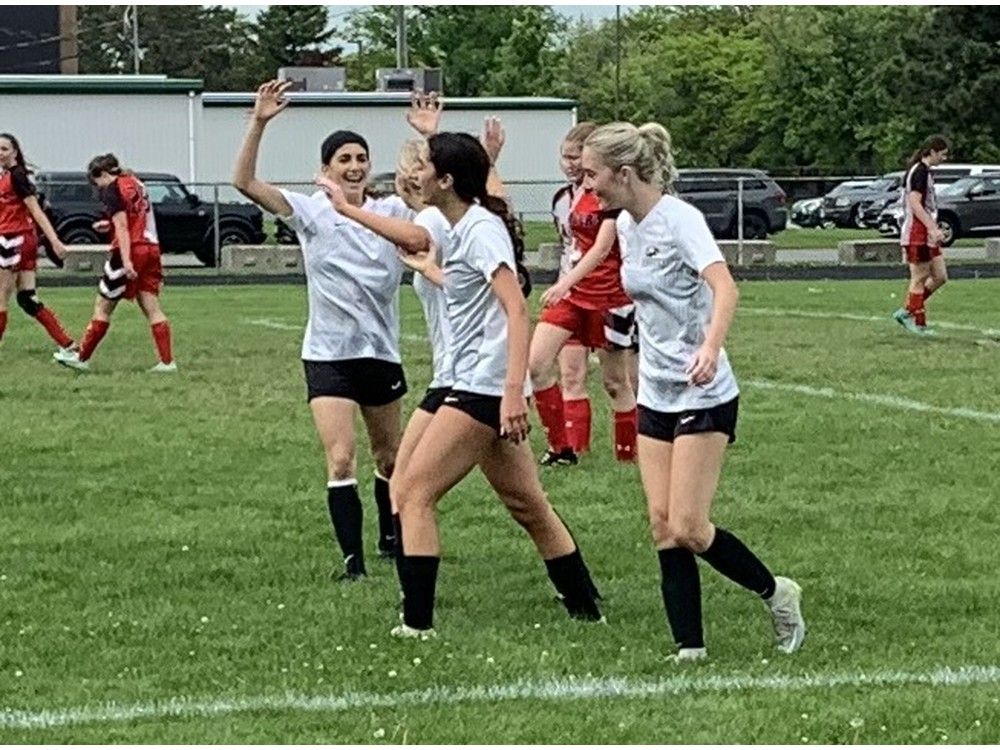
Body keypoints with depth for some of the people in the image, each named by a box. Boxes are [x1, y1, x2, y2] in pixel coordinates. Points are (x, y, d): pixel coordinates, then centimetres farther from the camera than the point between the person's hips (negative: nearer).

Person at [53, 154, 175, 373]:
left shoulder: (112, 190, -8)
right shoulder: (134, 182, 15)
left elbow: (122, 228, -17)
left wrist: (126, 261, -22)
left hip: (131, 248, -7)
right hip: (151, 248, 7)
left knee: (103, 306, 2)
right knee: (152, 308, 4)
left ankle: (82, 358, 9)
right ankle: (167, 361, -4)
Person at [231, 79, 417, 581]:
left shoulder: (392, 212, 1)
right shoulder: (311, 212, -5)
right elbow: (244, 182, -14)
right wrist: (259, 124, -26)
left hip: (382, 352, 3)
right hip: (328, 356, -3)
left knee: (389, 457, 18)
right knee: (340, 460, -14)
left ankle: (391, 539, 39)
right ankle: (353, 560, -11)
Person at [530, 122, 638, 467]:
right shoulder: (578, 193, 9)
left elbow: (602, 247, -24)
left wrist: (565, 283, -34)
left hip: (609, 296, -7)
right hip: (573, 293, 7)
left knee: (615, 381, 3)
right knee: (536, 364, -6)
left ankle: (629, 454, 16)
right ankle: (561, 448, 1)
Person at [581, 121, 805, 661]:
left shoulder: (679, 219, -18)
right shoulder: (626, 225, 7)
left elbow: (723, 287, -33)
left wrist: (710, 347, -49)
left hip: (704, 396, -8)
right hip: (655, 394, 8)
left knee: (687, 530, -10)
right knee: (662, 525, 0)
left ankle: (774, 592, 13)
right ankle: (689, 647, 2)